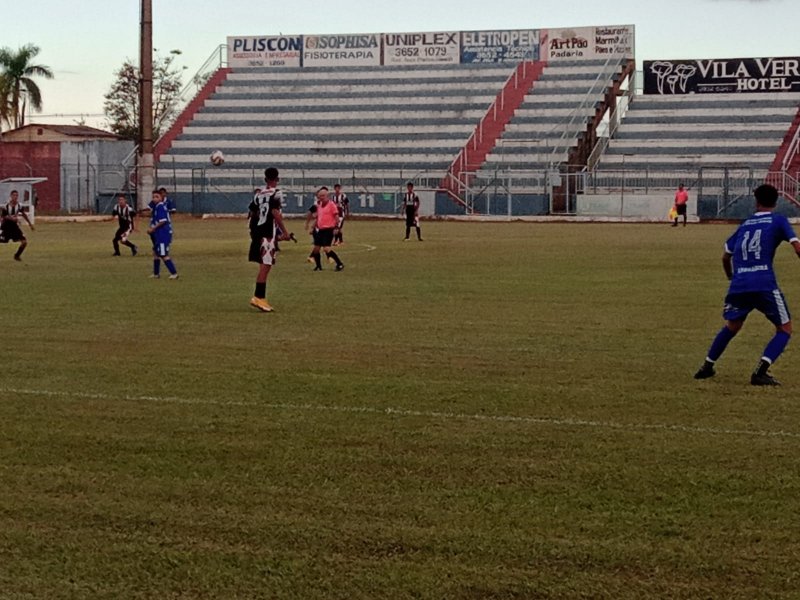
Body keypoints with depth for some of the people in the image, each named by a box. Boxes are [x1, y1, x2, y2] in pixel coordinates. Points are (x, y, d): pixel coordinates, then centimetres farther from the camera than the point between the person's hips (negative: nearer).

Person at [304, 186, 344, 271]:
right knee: (316, 248, 8)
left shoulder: (331, 204, -8)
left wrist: (336, 228, -17)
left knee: (326, 248, -17)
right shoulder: (319, 205, 14)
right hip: (320, 229, 8)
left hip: (328, 229, -8)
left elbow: (336, 216, -11)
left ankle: (339, 264, -12)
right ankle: (318, 266, 24)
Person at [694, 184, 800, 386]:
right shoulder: (778, 221, 7)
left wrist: (732, 276, 45)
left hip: (738, 285, 5)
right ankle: (760, 372, -9)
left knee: (731, 326, 28)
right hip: (764, 284, -5)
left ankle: (707, 367, 28)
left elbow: (726, 256, 27)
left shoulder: (745, 225, 20)